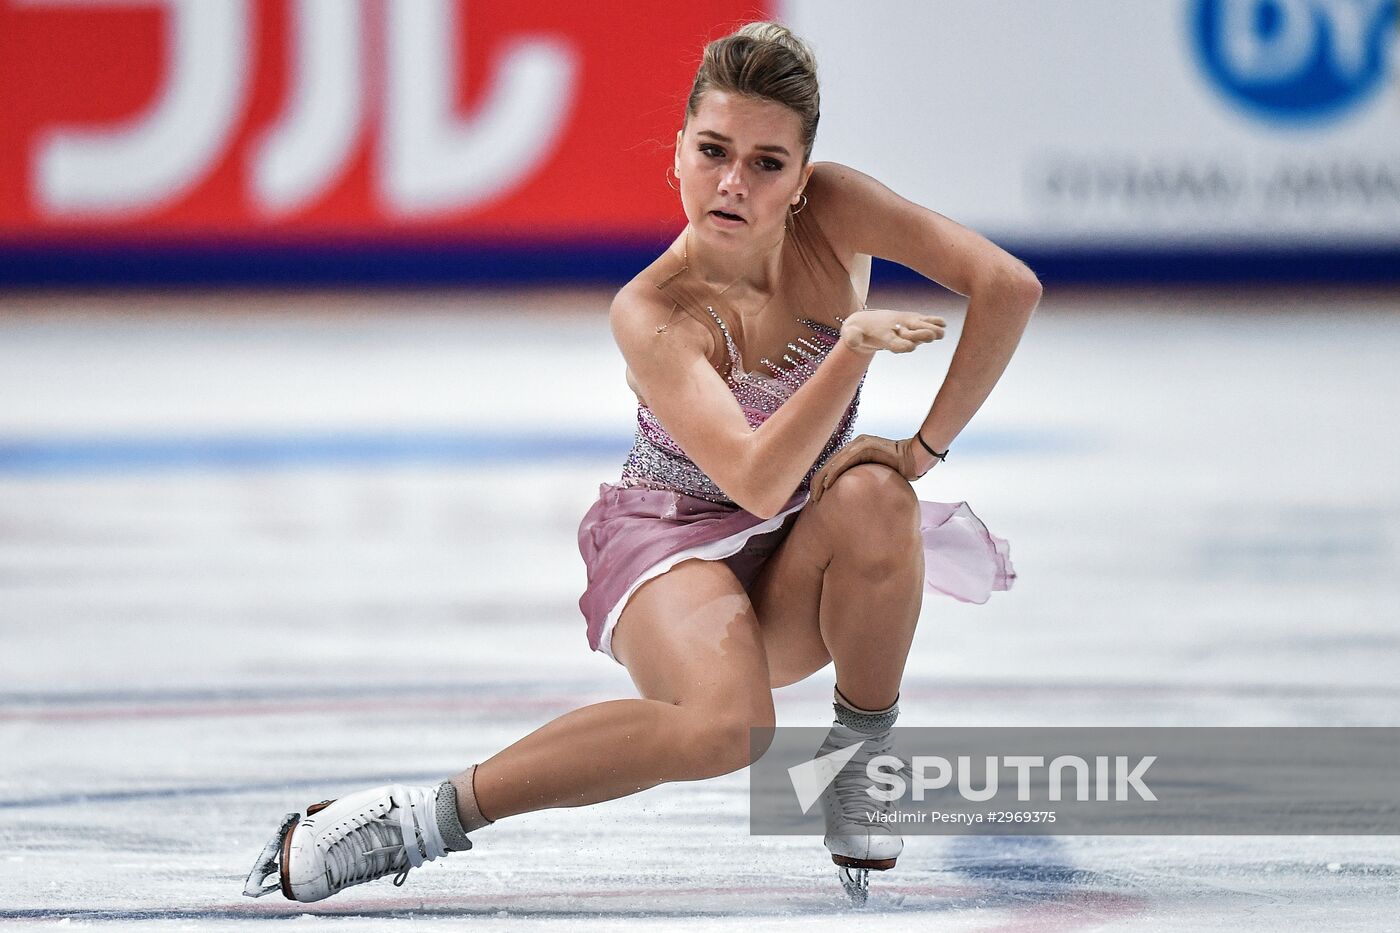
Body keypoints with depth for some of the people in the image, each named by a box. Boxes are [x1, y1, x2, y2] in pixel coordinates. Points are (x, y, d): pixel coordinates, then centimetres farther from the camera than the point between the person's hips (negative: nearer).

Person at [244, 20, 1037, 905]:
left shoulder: (831, 210, -13)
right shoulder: (653, 314, -24)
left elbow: (1008, 286, -16)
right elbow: (757, 481, -33)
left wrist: (922, 451, -18)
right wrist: (855, 343, -44)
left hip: (794, 574, 4)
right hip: (675, 540, -4)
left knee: (872, 495, -34)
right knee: (724, 726, -37)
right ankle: (422, 816, -23)